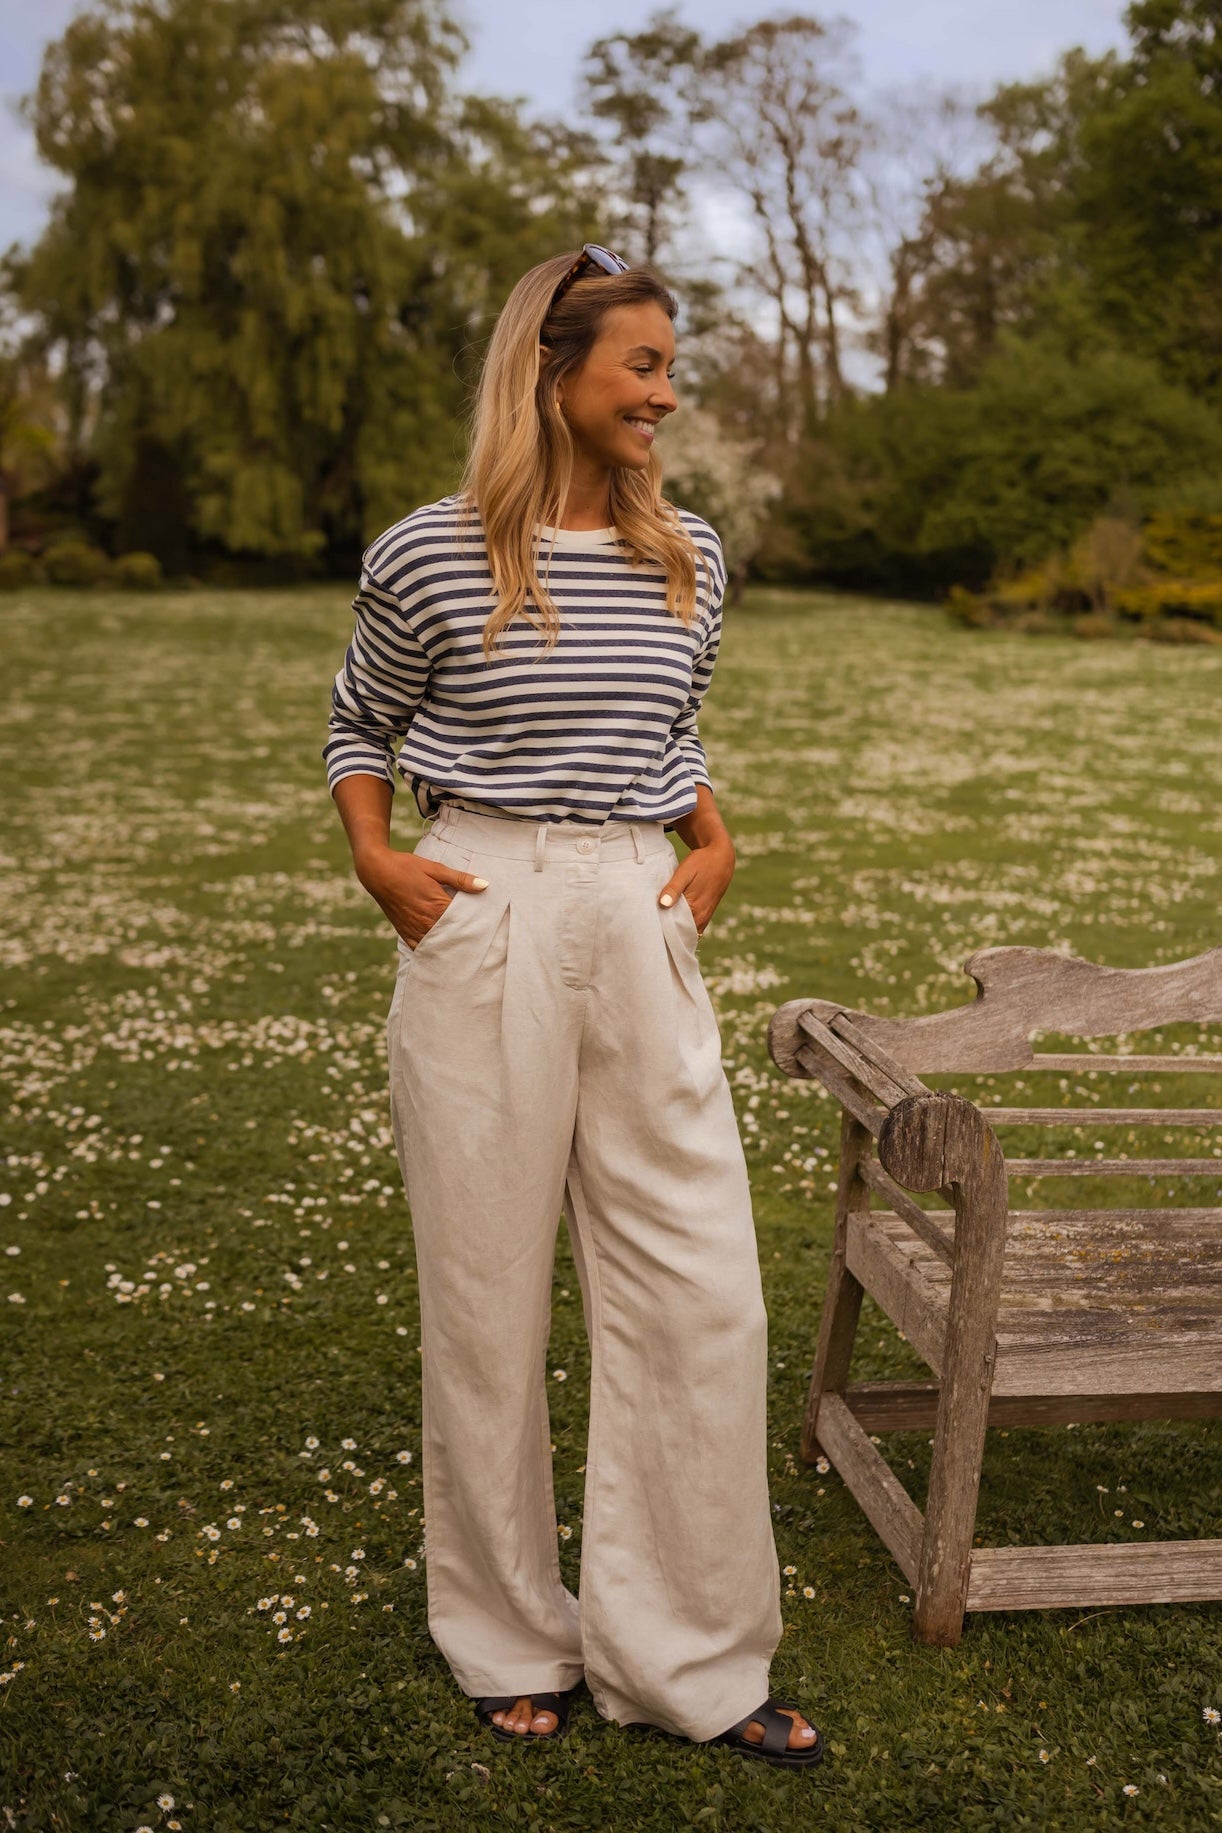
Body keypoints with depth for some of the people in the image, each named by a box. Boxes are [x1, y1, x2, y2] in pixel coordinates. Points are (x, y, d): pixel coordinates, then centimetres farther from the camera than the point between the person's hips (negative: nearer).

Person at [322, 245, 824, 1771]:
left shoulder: (688, 560, 8)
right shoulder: (428, 558, -3)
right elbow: (356, 726, 12)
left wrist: (715, 842, 8)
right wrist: (375, 858, -4)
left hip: (641, 929, 4)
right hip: (482, 930, -3)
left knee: (701, 1291, 3)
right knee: (487, 1293, 7)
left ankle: (688, 1656, 21)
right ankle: (510, 1641, 28)